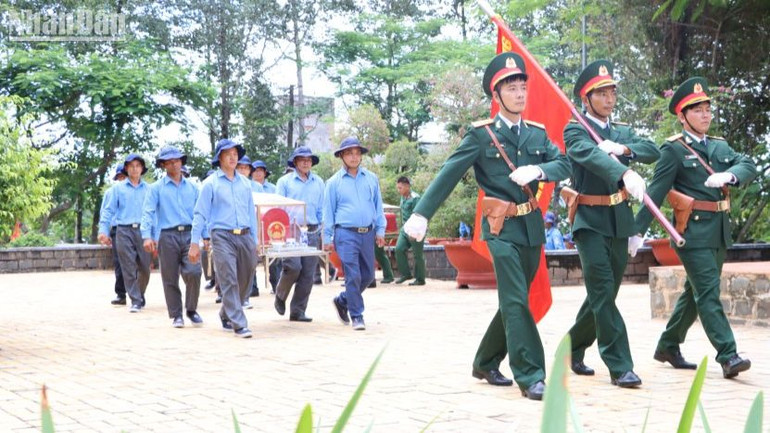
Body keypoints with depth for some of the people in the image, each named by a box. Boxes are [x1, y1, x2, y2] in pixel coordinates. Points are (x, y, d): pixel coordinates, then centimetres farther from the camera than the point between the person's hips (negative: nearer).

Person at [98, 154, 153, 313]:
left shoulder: (148, 189, 11)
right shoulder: (119, 188, 9)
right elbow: (109, 210, 6)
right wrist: (103, 230, -5)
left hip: (143, 231, 1)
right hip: (124, 231, -1)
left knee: (144, 268, 1)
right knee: (129, 268, -4)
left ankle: (140, 296, 24)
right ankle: (135, 301, 0)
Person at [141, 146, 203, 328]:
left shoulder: (192, 187, 16)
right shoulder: (156, 188, 7)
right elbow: (148, 212, -2)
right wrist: (147, 236, -15)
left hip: (189, 233, 1)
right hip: (168, 236, -1)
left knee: (194, 273, -13)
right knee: (170, 278, 2)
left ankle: (191, 310, 6)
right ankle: (176, 315, 14)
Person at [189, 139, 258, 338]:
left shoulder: (245, 183, 15)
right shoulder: (210, 183, 2)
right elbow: (200, 215, 0)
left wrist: (254, 241, 14)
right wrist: (194, 243, -6)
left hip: (244, 236, 5)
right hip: (222, 237, -5)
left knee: (245, 279, 9)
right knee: (229, 281, -10)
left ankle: (226, 315, 29)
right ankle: (239, 324, -11)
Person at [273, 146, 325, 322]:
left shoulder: (318, 182, 16)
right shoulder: (285, 181, 6)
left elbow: (322, 209, 17)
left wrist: (324, 232, 9)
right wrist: (290, 219, -14)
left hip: (312, 233, 4)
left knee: (308, 273, 0)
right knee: (293, 267, -17)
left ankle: (298, 311, 8)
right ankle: (280, 297, 11)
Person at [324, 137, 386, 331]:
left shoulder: (371, 178, 10)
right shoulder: (334, 182, 3)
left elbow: (378, 206, 15)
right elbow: (328, 212, 5)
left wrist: (380, 230, 9)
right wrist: (327, 238, 2)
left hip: (367, 233, 4)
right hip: (346, 234, -4)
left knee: (368, 275, 9)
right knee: (353, 276, -8)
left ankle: (342, 300, 30)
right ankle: (356, 316, 2)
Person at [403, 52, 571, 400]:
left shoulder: (538, 133, 10)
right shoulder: (481, 134, -5)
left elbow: (564, 165, 2)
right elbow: (448, 175, -9)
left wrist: (538, 170, -19)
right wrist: (421, 214, -15)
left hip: (532, 227, 6)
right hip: (502, 228, -6)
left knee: (513, 301, 12)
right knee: (516, 301, -12)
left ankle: (485, 364, 28)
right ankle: (530, 376, -8)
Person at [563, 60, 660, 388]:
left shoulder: (623, 132, 15)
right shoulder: (574, 131, -4)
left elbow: (653, 151, -1)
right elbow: (591, 155, -26)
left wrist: (623, 148, -21)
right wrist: (626, 174, -44)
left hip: (620, 221, 6)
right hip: (591, 221, -6)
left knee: (604, 294, 13)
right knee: (602, 293, -12)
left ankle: (574, 349, 31)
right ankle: (620, 367, -10)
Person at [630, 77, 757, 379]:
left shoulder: (720, 146, 15)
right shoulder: (673, 149, -4)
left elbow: (749, 165, 0)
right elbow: (655, 192, -9)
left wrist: (729, 175, -21)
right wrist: (638, 230, -13)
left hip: (719, 233, 7)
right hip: (693, 232, -7)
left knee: (695, 294, 14)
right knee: (709, 294, -11)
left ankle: (667, 347, 27)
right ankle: (728, 356, -13)